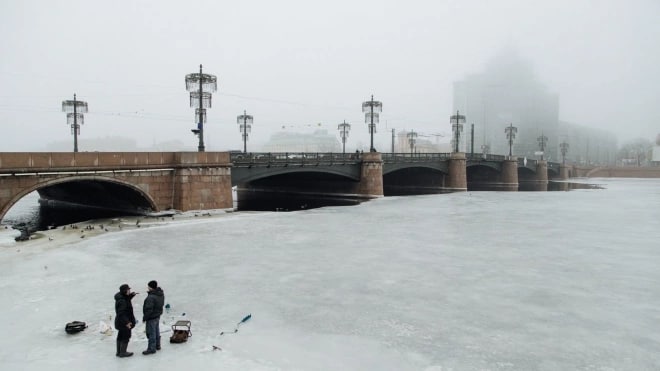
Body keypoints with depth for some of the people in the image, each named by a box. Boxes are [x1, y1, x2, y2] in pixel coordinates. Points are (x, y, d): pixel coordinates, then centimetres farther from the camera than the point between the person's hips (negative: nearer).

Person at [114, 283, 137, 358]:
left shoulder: (121, 297, 1)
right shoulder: (122, 301, -28)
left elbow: (127, 299, 25)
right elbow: (121, 313, -29)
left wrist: (132, 294, 12)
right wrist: (126, 322, -29)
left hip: (120, 321, 10)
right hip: (124, 322, -10)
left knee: (120, 337, 20)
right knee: (126, 337, 4)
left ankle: (119, 352, 32)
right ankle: (122, 353, 15)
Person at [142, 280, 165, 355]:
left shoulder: (151, 297, -30)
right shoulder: (161, 294, -1)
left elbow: (149, 309, -26)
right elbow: (162, 304, 11)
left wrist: (145, 317, -13)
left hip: (152, 317, -9)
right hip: (158, 315, 9)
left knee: (151, 333, 3)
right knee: (156, 331, 22)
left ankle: (151, 348, 12)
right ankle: (157, 345, 35)